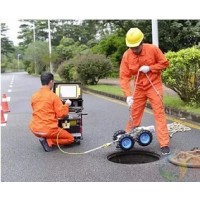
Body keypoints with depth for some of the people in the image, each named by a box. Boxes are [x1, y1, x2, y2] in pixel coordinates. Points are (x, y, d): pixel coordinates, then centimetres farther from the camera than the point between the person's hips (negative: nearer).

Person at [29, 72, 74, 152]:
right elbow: (61, 114, -12)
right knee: (71, 139, 13)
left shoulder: (34, 96, 5)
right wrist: (66, 105, 7)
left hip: (35, 129, 7)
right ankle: (48, 141, -7)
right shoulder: (53, 96, -12)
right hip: (48, 130, -7)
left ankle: (45, 139, 6)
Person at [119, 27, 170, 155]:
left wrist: (150, 68, -20)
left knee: (159, 114, -6)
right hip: (139, 88, 3)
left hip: (154, 86, -2)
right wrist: (128, 95, -24)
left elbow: (165, 63, -5)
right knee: (134, 114, 11)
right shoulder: (126, 55, -11)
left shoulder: (153, 49, -15)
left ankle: (164, 144, -3)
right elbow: (124, 77, -14)